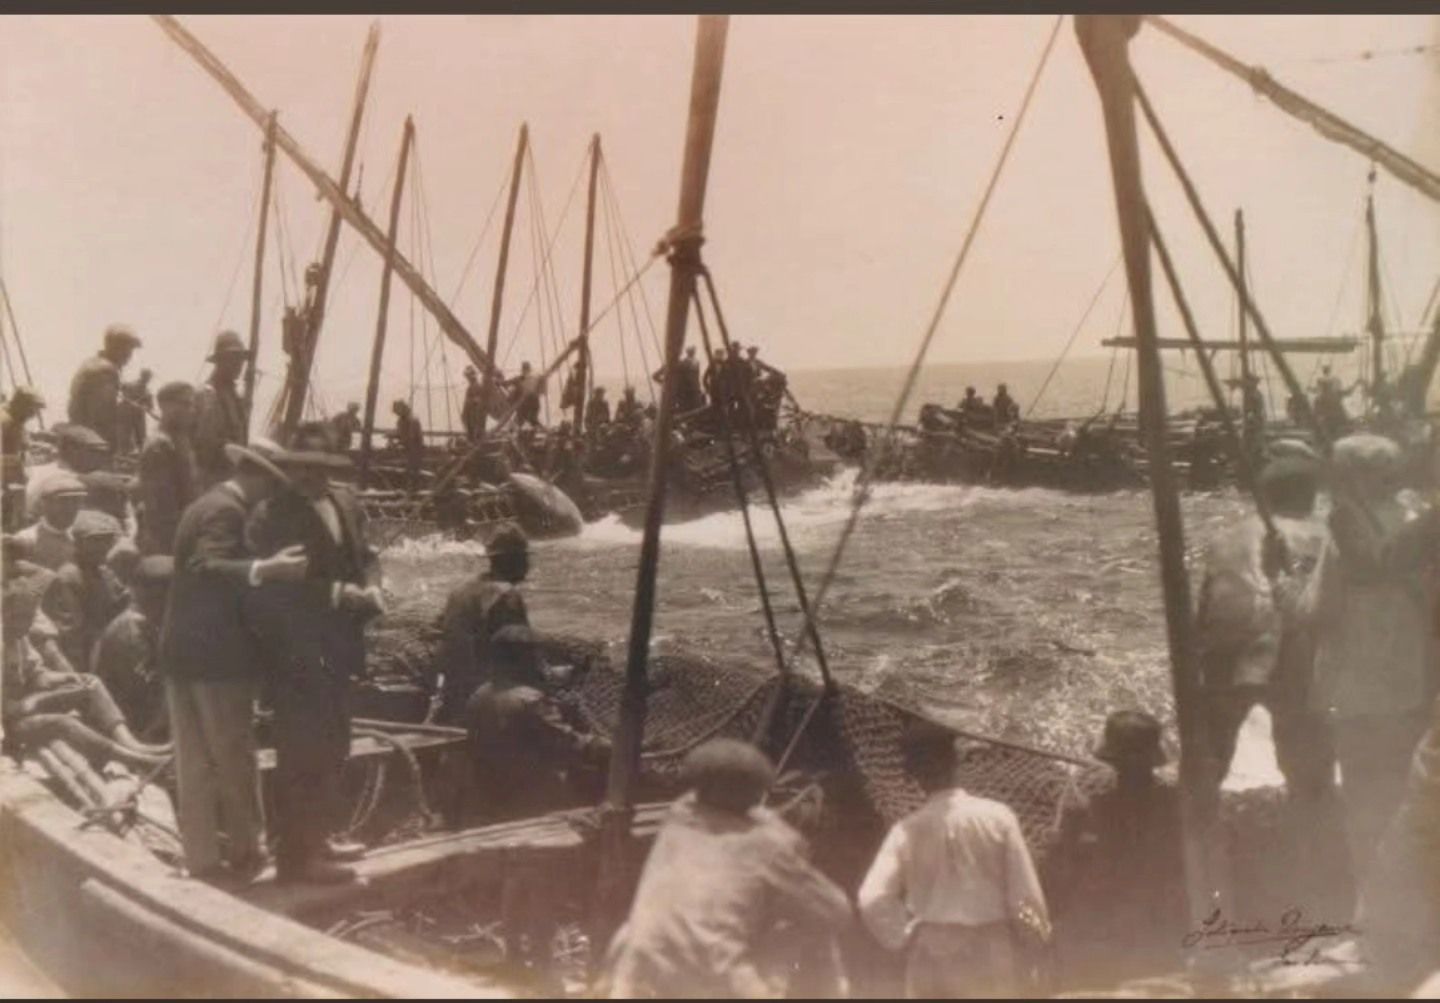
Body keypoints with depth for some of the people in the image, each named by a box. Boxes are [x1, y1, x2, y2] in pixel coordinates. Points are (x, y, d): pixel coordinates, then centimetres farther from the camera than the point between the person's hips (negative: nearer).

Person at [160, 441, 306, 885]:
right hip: (216, 654, -9)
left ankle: (202, 859, 14)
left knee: (195, 763, 10)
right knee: (233, 759, 3)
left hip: (183, 650, 9)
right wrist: (265, 568, -44)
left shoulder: (206, 504, 16)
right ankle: (245, 852, 14)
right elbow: (207, 567, -31)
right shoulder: (226, 510, -14)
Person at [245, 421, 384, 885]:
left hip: (335, 647, 8)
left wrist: (370, 586, -6)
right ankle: (296, 856, 5)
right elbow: (275, 585, -22)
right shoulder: (272, 515, -16)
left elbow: (364, 554, 16)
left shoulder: (346, 503, 7)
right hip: (295, 651, -8)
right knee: (302, 751, -4)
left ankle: (320, 837, 34)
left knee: (332, 745, 19)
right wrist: (338, 593, -23)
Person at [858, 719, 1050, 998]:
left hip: (932, 958, 0)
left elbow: (871, 899, -13)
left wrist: (908, 935, -1)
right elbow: (1026, 894, -5)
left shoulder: (909, 829, -4)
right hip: (993, 957, 0)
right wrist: (1033, 935, 11)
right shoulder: (997, 816, -5)